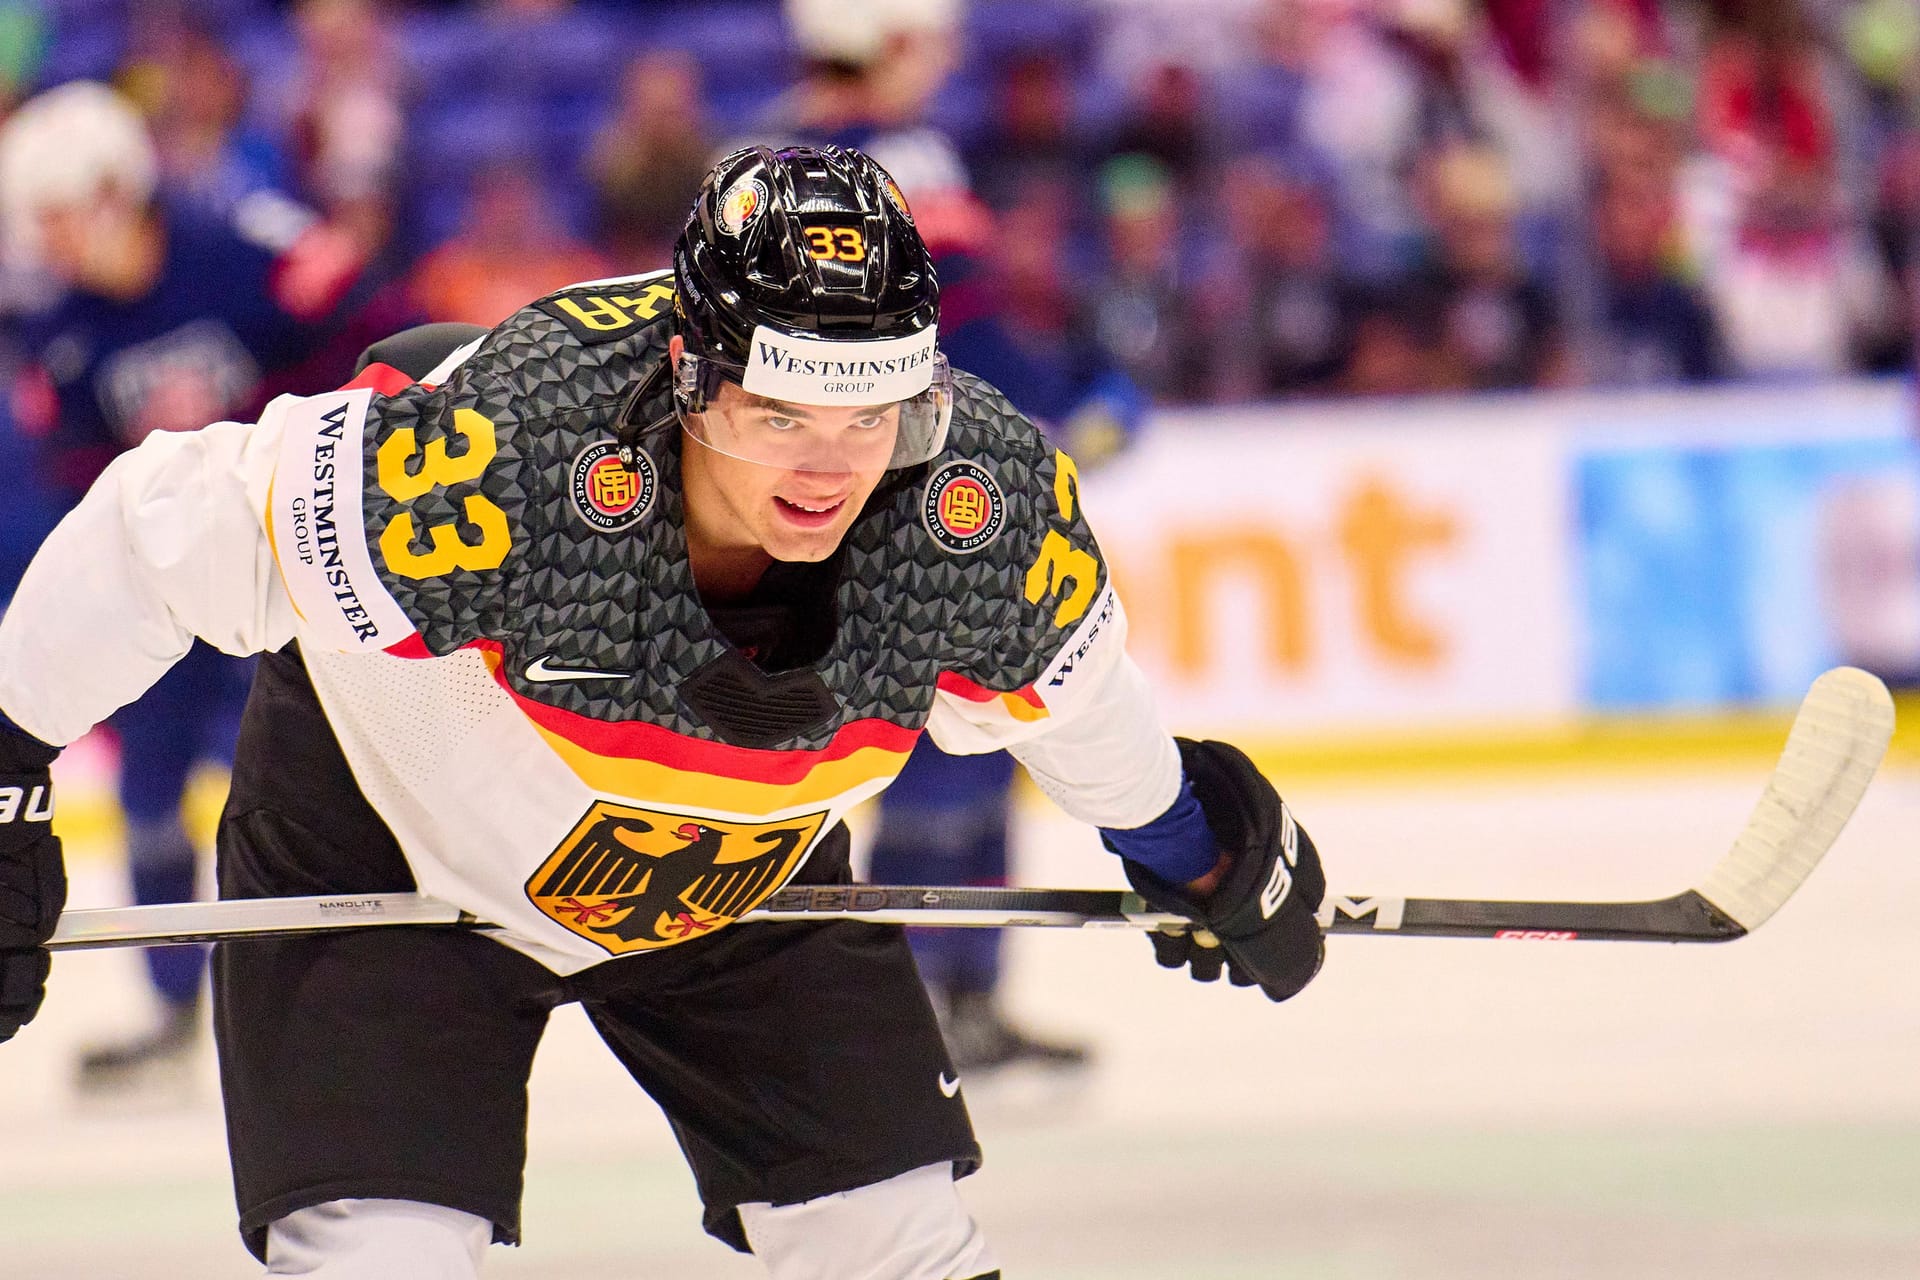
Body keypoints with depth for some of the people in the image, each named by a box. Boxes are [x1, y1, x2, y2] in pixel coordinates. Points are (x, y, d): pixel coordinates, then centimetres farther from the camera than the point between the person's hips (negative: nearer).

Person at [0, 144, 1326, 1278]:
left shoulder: (997, 510, -26)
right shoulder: (494, 466, -41)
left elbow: (1056, 673, 0)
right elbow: (155, 532, -27)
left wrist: (1190, 842, 17)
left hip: (744, 875, 4)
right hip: (386, 852, -4)